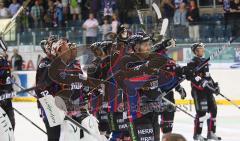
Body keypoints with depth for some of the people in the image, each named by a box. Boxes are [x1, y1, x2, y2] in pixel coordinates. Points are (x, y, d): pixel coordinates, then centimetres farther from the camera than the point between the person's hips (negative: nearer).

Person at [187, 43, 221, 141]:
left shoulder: (204, 61, 18)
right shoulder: (193, 63, -11)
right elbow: (191, 76, -23)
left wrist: (214, 84, 20)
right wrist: (202, 82, -27)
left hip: (207, 90, 9)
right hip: (198, 90, -9)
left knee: (213, 110, 8)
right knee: (201, 111, -12)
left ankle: (211, 132, 18)